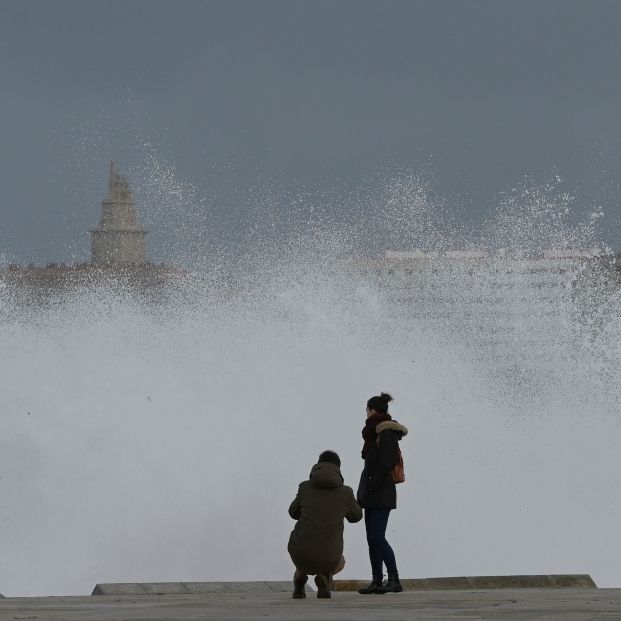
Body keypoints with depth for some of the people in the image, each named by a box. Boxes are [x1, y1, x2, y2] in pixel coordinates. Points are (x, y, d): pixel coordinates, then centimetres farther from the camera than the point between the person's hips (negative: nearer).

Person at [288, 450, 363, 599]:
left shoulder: (305, 487, 1)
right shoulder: (346, 493, -1)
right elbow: (355, 517, 21)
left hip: (300, 555, 2)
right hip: (326, 558, -2)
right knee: (339, 562, 37)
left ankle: (299, 580, 13)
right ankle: (323, 576, 1)